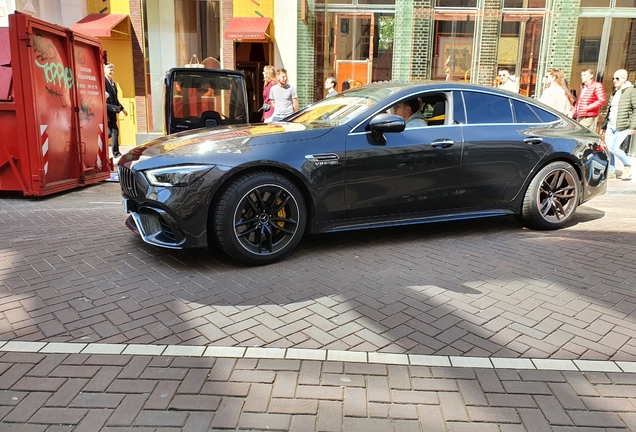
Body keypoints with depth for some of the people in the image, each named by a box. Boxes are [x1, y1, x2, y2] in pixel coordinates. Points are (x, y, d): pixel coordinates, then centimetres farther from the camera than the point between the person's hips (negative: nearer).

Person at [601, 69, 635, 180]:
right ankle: (611, 172, 12)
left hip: (623, 127, -7)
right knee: (608, 148, 1)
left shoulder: (631, 91, -5)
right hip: (611, 126, 7)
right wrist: (604, 126, 22)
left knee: (615, 148, -11)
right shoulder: (614, 93, 16)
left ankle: (627, 166, 14)